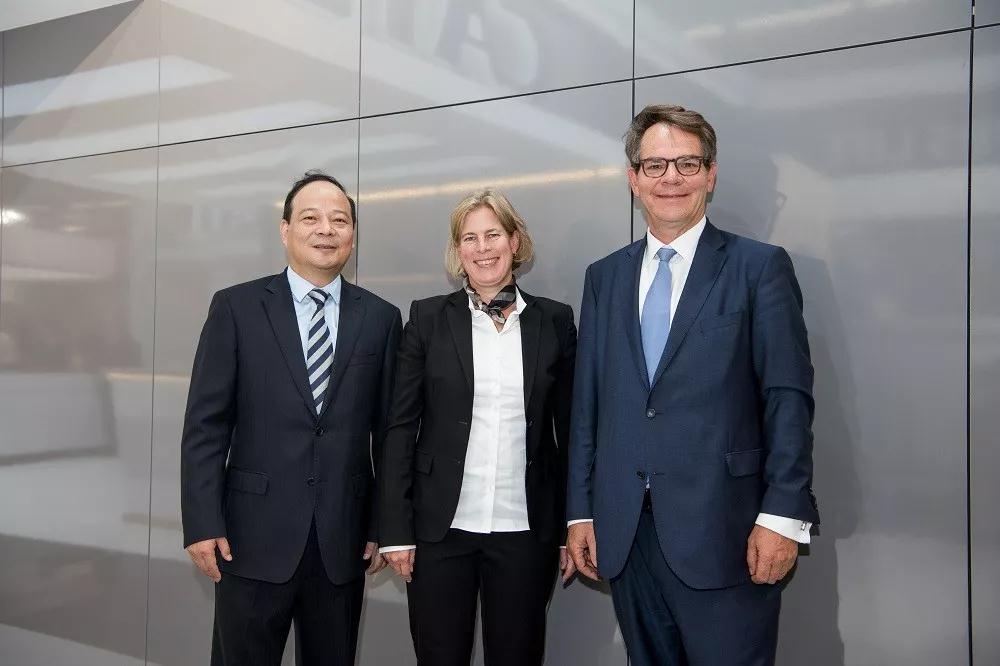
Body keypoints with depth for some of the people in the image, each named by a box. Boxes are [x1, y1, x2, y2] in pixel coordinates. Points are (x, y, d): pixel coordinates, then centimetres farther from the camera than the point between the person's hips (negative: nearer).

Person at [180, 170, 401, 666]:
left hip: (344, 542, 2)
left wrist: (384, 526, 6)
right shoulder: (236, 307, 0)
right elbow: (205, 425, -3)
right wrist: (202, 524, -7)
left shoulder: (381, 318, 4)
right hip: (254, 537, -1)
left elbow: (388, 430, 6)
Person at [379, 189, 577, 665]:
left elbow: (570, 431, 6)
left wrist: (572, 529, 5)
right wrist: (396, 530, -5)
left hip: (525, 532, 1)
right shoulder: (429, 318, 0)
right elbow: (400, 427, 0)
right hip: (440, 528, -1)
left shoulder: (554, 321, 4)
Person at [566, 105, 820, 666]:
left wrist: (783, 515, -13)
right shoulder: (605, 277, 12)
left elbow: (789, 399, -6)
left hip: (722, 534, -4)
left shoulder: (760, 267, -1)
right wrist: (581, 511, 8)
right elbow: (587, 402, 10)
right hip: (625, 533, 4)